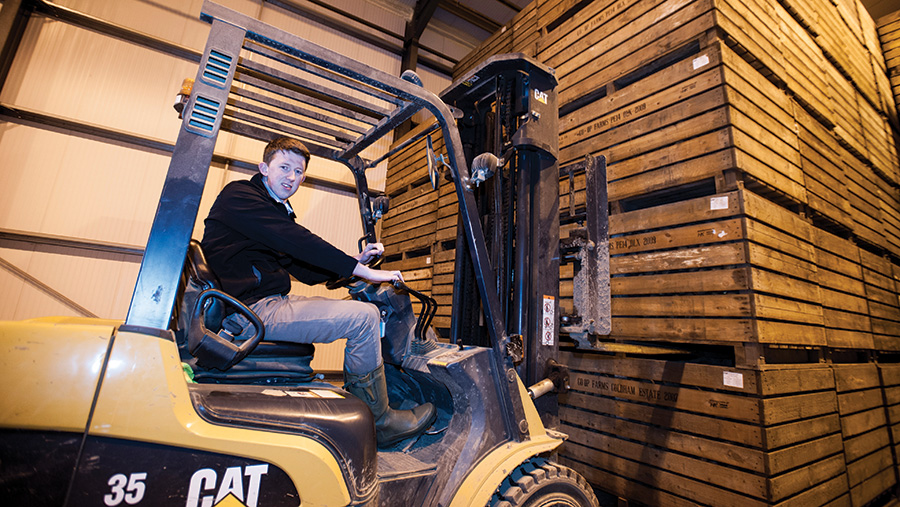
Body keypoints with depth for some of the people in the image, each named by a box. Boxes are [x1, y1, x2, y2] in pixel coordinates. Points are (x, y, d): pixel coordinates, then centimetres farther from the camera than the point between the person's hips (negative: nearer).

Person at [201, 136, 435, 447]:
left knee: (373, 304, 8)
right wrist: (361, 270, -20)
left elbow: (308, 272, 17)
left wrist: (357, 260, 4)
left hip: (273, 303, 10)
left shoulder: (278, 213, 22)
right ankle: (378, 422, -3)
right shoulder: (238, 195, -6)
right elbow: (299, 243, -21)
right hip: (251, 310, -10)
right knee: (363, 317, -19)